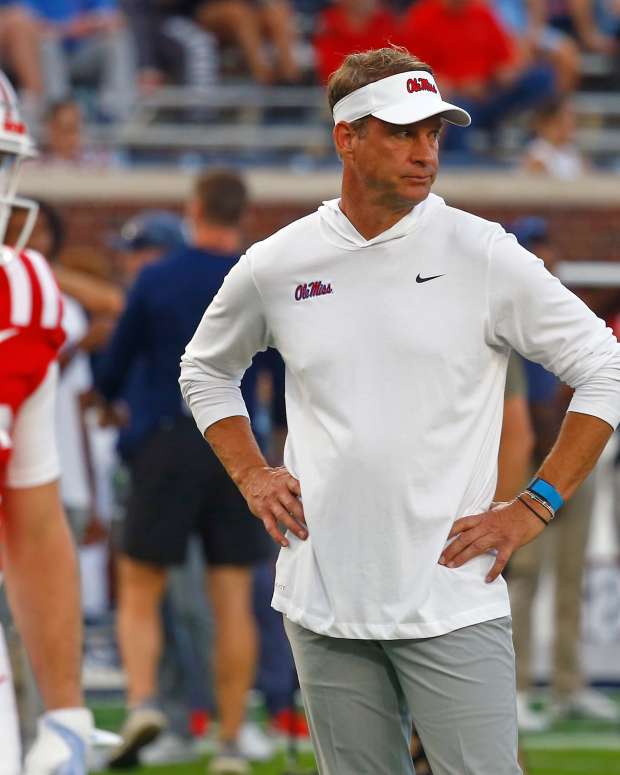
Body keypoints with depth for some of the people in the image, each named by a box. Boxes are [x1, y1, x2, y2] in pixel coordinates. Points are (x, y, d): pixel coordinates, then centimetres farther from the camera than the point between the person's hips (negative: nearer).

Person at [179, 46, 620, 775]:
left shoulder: (484, 255, -3)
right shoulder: (274, 266, 5)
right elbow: (205, 370, 24)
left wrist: (533, 508, -4)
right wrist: (251, 476, 10)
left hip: (452, 602, -3)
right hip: (323, 604, 3)